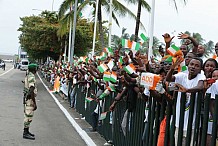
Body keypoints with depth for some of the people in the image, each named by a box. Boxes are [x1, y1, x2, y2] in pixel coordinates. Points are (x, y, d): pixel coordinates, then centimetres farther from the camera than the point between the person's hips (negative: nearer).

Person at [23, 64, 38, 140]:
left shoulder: (27, 76, 12)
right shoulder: (31, 77, -19)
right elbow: (32, 91, -24)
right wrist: (35, 103, -23)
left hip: (26, 98, 10)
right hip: (30, 99, -10)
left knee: (27, 116, 16)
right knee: (29, 116, -5)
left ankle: (26, 131, 24)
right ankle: (25, 133, -1)